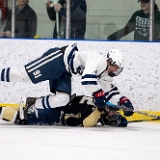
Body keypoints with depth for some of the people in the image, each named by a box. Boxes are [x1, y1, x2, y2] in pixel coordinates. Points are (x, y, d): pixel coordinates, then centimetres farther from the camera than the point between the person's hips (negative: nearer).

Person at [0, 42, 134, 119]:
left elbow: (109, 91, 18)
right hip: (58, 58, -9)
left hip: (64, 73, 9)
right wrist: (98, 94, -28)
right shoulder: (99, 59, -21)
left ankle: (33, 104, 2)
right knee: (24, 75, -16)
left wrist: (123, 100, 3)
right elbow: (87, 77, -34)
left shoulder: (105, 76, 9)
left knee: (61, 100, -8)